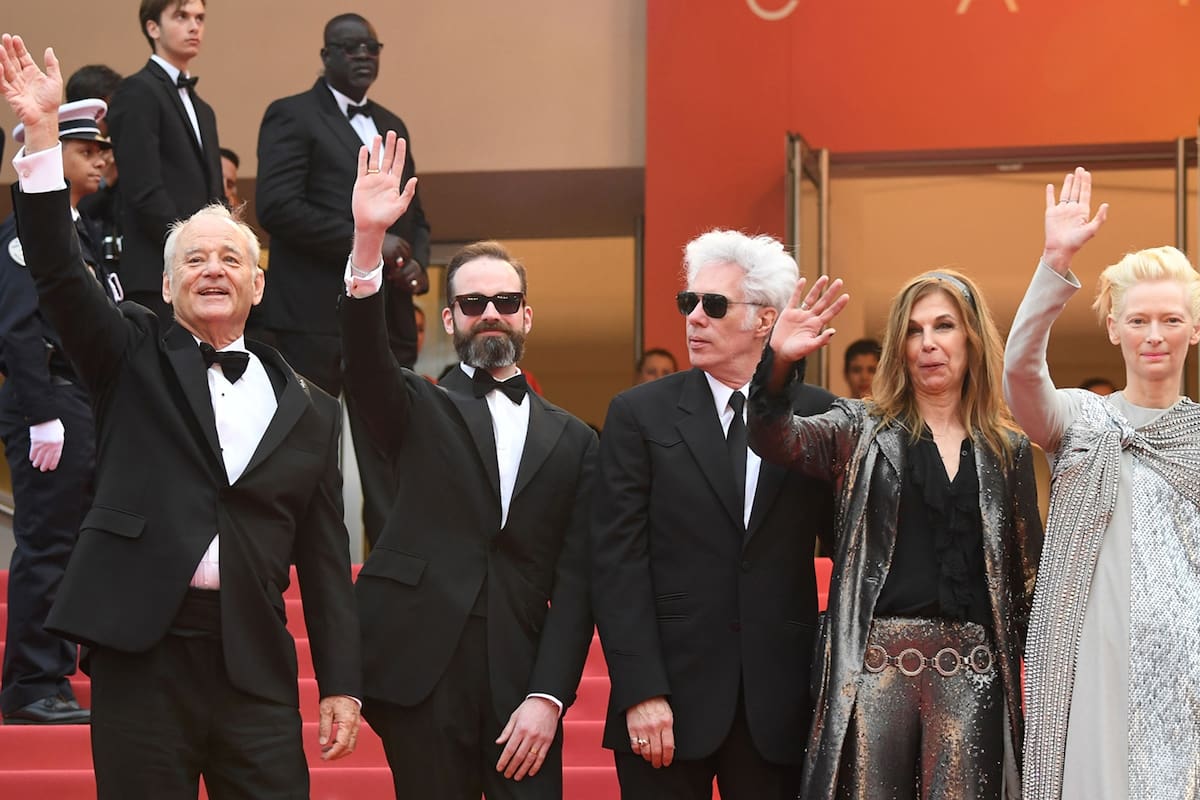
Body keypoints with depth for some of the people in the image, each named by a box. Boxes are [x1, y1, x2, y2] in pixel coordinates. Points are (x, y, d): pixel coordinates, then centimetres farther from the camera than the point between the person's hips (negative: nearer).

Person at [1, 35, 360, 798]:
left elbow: (325, 559, 11)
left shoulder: (306, 410, 11)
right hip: (141, 651, -1)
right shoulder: (135, 359, 8)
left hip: (255, 667, 2)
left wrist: (342, 683, 6)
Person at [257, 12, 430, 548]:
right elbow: (277, 206, -13)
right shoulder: (292, 116, -1)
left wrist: (417, 263, 2)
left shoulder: (392, 127, 21)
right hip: (314, 317, -6)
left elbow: (415, 216, 25)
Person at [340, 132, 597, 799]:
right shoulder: (422, 413, 10)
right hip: (422, 675, -1)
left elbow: (574, 582, 6)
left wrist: (548, 696, -6)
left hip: (522, 687, 1)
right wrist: (369, 240, -26)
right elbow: (366, 362, -11)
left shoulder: (572, 441, 13)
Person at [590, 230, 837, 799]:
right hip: (671, 695, -1)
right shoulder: (639, 414, 3)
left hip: (780, 702, 1)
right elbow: (618, 564, -3)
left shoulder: (816, 413, 6)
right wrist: (640, 691, -11)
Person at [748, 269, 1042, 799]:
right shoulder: (863, 431, 6)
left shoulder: (1009, 450, 12)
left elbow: (1026, 571, 15)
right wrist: (778, 361, -30)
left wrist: (1028, 660, 8)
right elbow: (777, 441, -12)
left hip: (971, 670, 1)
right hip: (876, 660, -1)